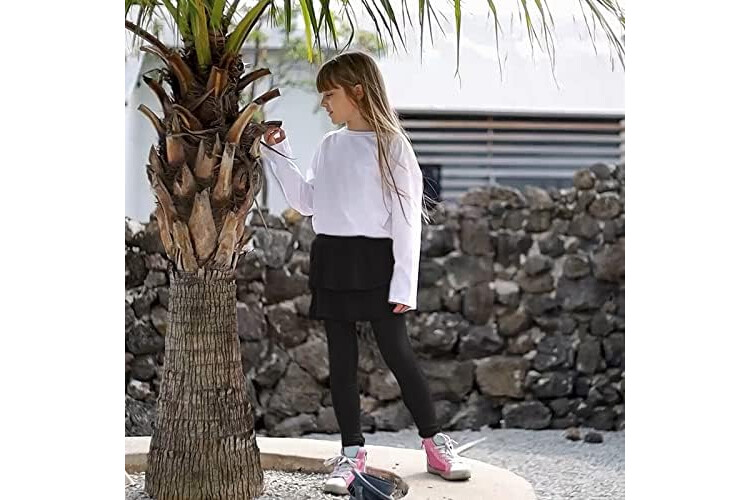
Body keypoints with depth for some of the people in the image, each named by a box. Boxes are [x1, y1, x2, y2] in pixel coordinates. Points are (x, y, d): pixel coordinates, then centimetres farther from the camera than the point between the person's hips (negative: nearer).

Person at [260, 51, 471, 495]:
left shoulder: (391, 145, -6)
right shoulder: (329, 146, 12)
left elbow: (407, 217, -9)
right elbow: (306, 202, 17)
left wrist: (404, 283, -15)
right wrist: (279, 155, 9)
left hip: (374, 259, -6)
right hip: (331, 261, 6)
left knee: (397, 351, -2)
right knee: (342, 357, 6)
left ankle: (435, 442, 12)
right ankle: (352, 451, 13)